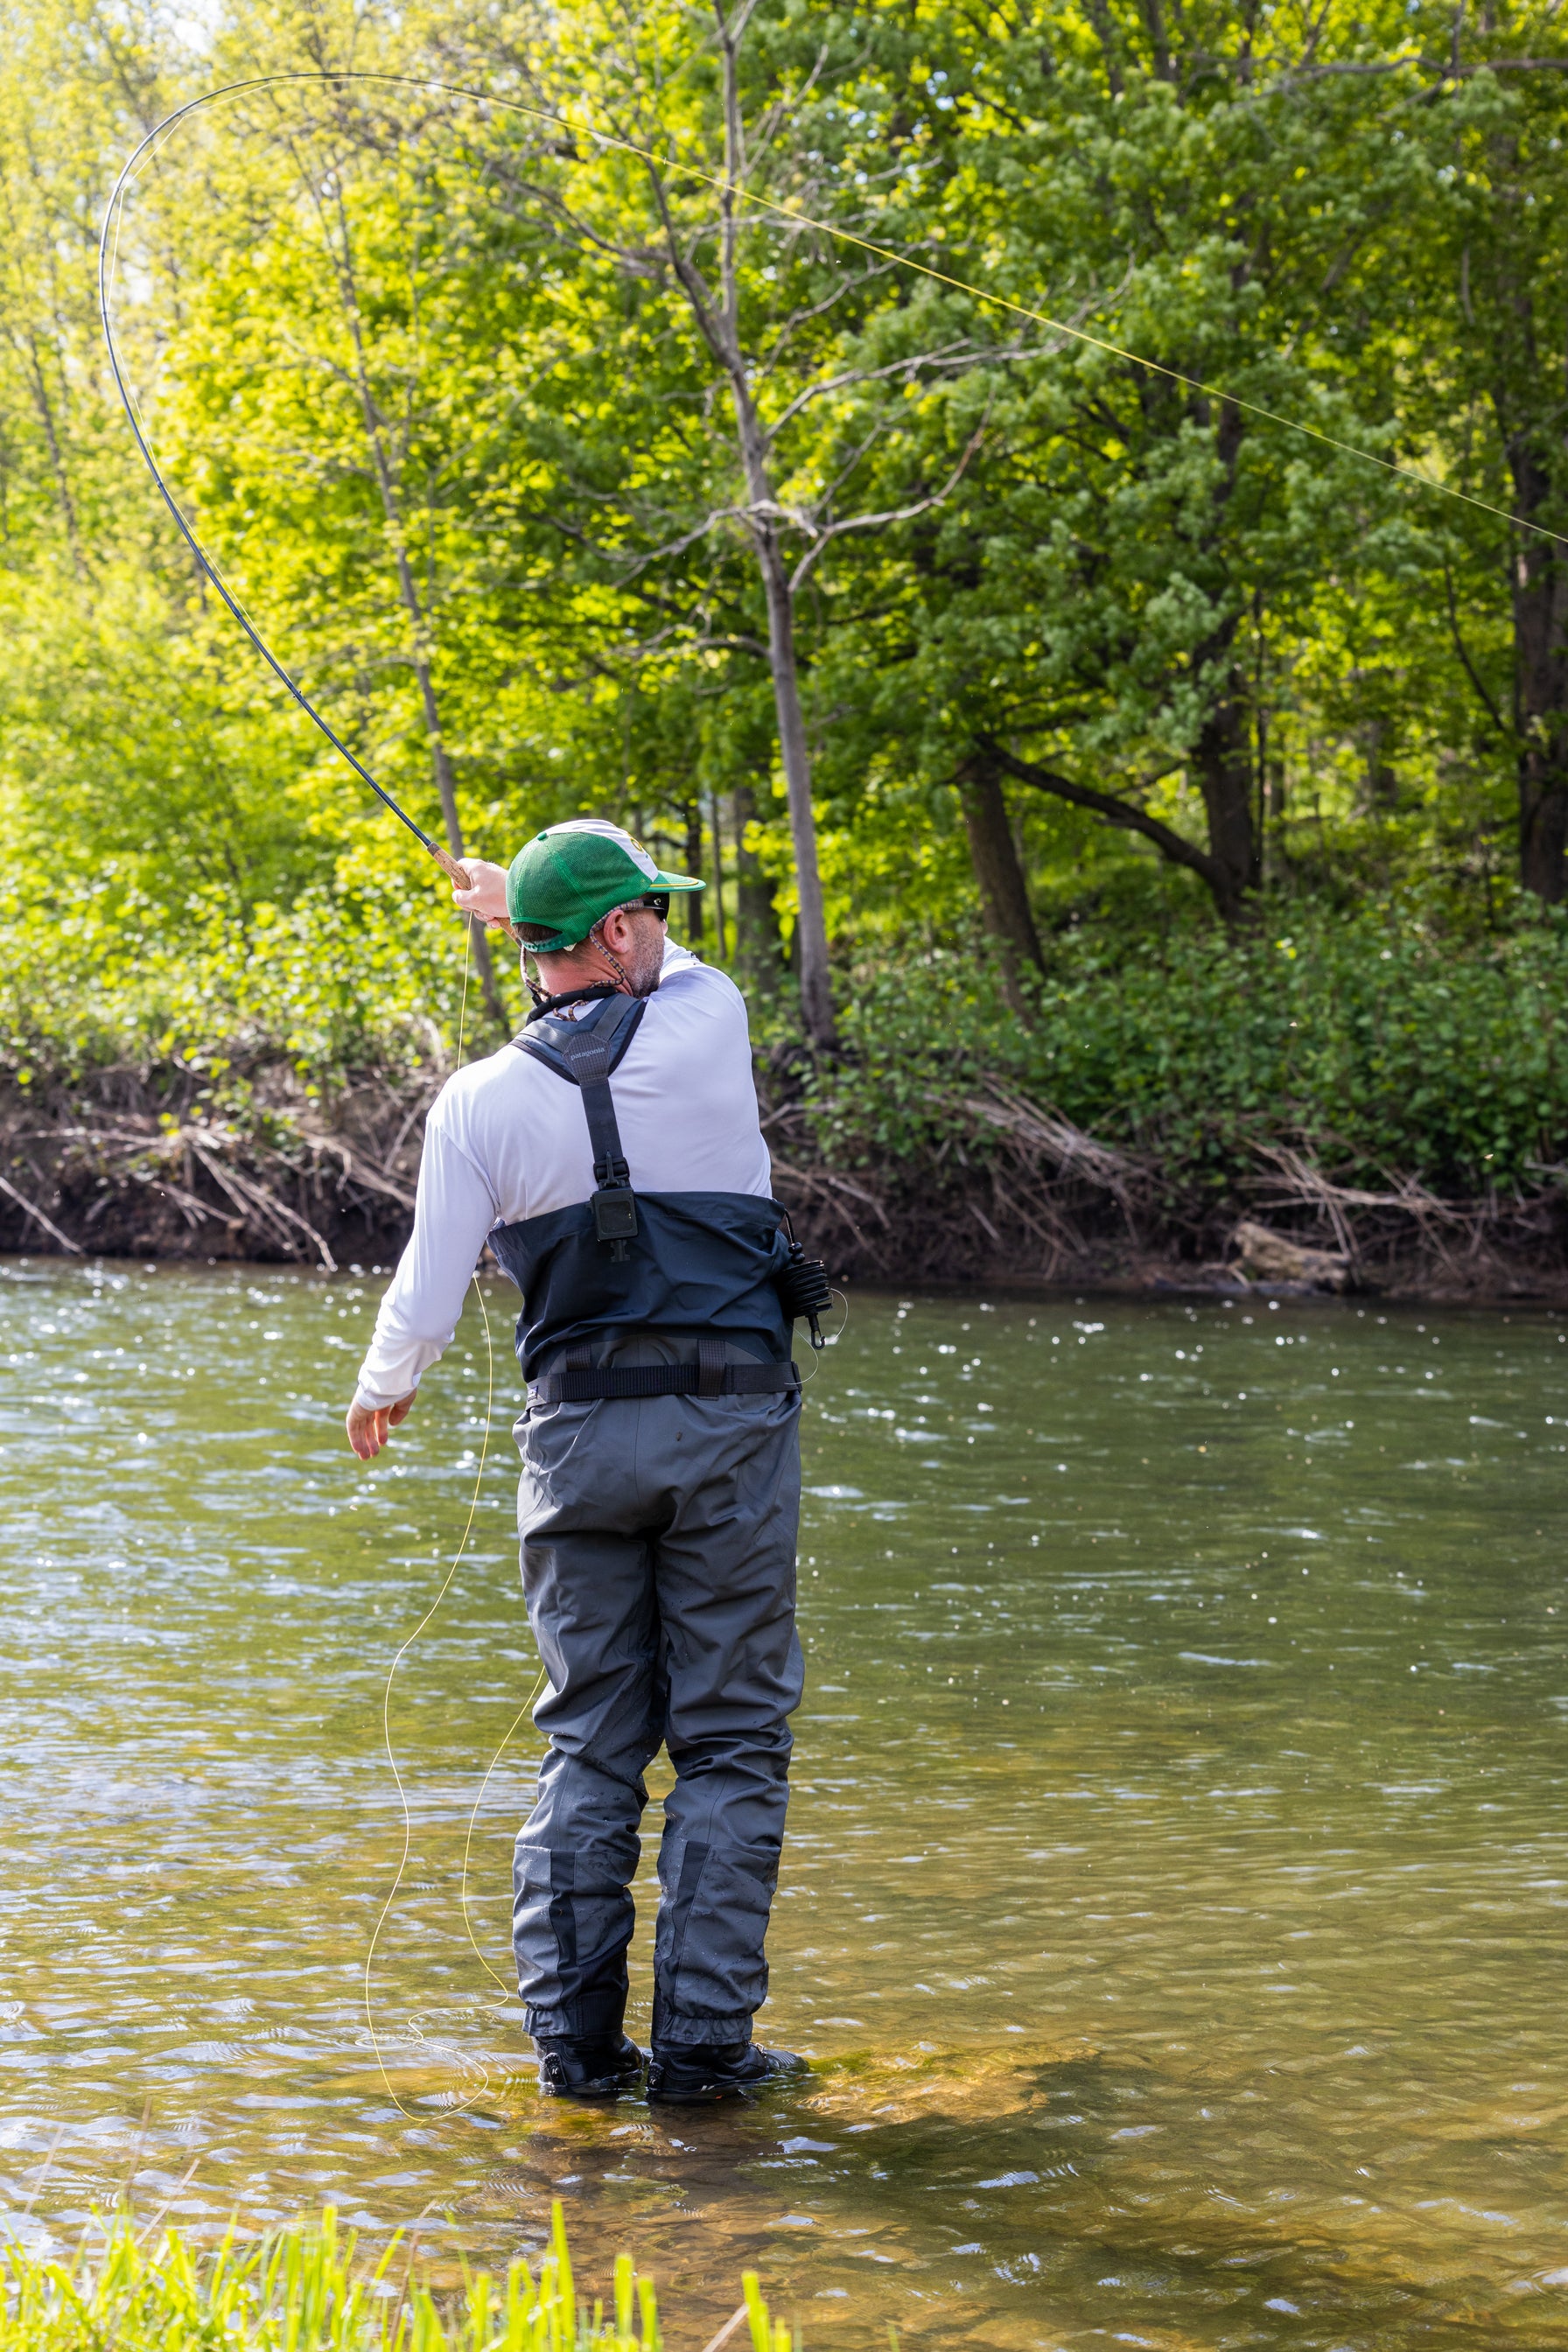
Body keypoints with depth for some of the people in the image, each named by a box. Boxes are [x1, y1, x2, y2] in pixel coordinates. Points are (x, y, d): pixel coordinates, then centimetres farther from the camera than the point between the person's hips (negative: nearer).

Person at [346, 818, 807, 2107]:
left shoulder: (481, 1102, -1)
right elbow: (667, 975, 22)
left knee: (589, 1745, 10)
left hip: (579, 1433, 2)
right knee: (730, 1743, 3)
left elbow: (426, 1296, 1)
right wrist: (523, 899, 36)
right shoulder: (708, 1022, -4)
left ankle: (575, 2038, 9)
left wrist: (381, 1393, 22)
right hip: (730, 1428, -2)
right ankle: (703, 2040, 0)